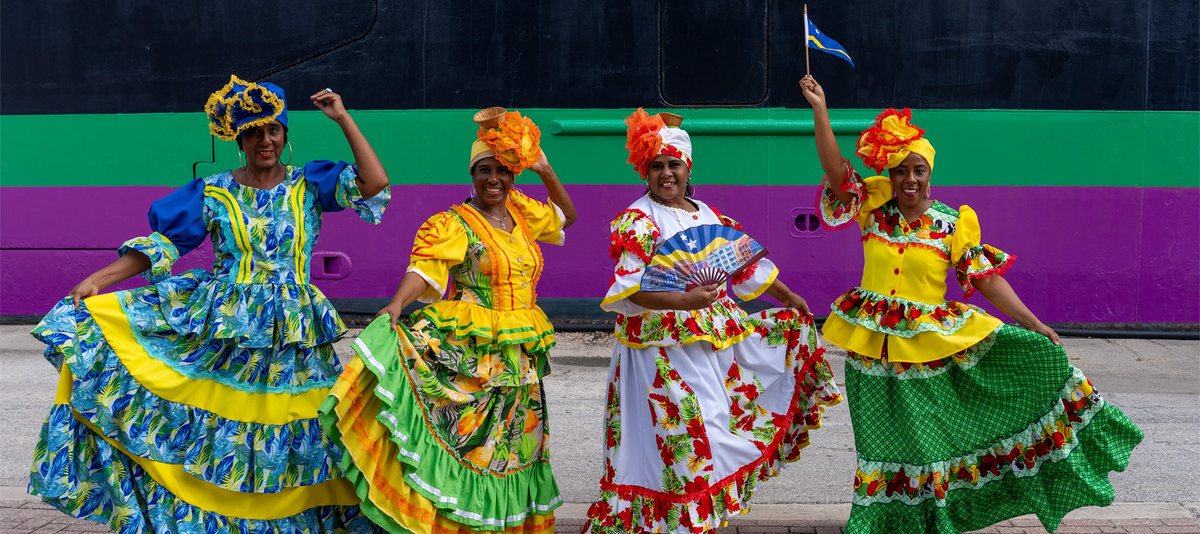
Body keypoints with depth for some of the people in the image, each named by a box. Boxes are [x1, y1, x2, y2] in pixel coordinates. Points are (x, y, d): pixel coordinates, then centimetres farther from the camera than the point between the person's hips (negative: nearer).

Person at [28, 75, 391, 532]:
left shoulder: (310, 184, 3)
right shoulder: (212, 192, 4)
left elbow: (375, 187, -9)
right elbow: (164, 243, 2)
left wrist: (344, 120, -10)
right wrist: (98, 280, -8)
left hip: (292, 335, 0)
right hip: (218, 323, 0)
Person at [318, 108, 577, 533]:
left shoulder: (522, 214, 11)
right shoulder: (454, 225, -7)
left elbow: (566, 216, 29)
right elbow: (424, 267, -22)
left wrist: (545, 171, 13)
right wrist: (396, 305, -41)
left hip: (519, 354, 6)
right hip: (469, 352, -6)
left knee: (510, 445, 13)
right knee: (465, 438, -10)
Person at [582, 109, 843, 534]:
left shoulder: (707, 215, 13)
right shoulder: (638, 221, -9)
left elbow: (745, 263, 21)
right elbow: (630, 290, -19)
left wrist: (787, 296, 21)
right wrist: (684, 300, -31)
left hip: (716, 337, 8)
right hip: (663, 347, -8)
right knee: (680, 436, -11)